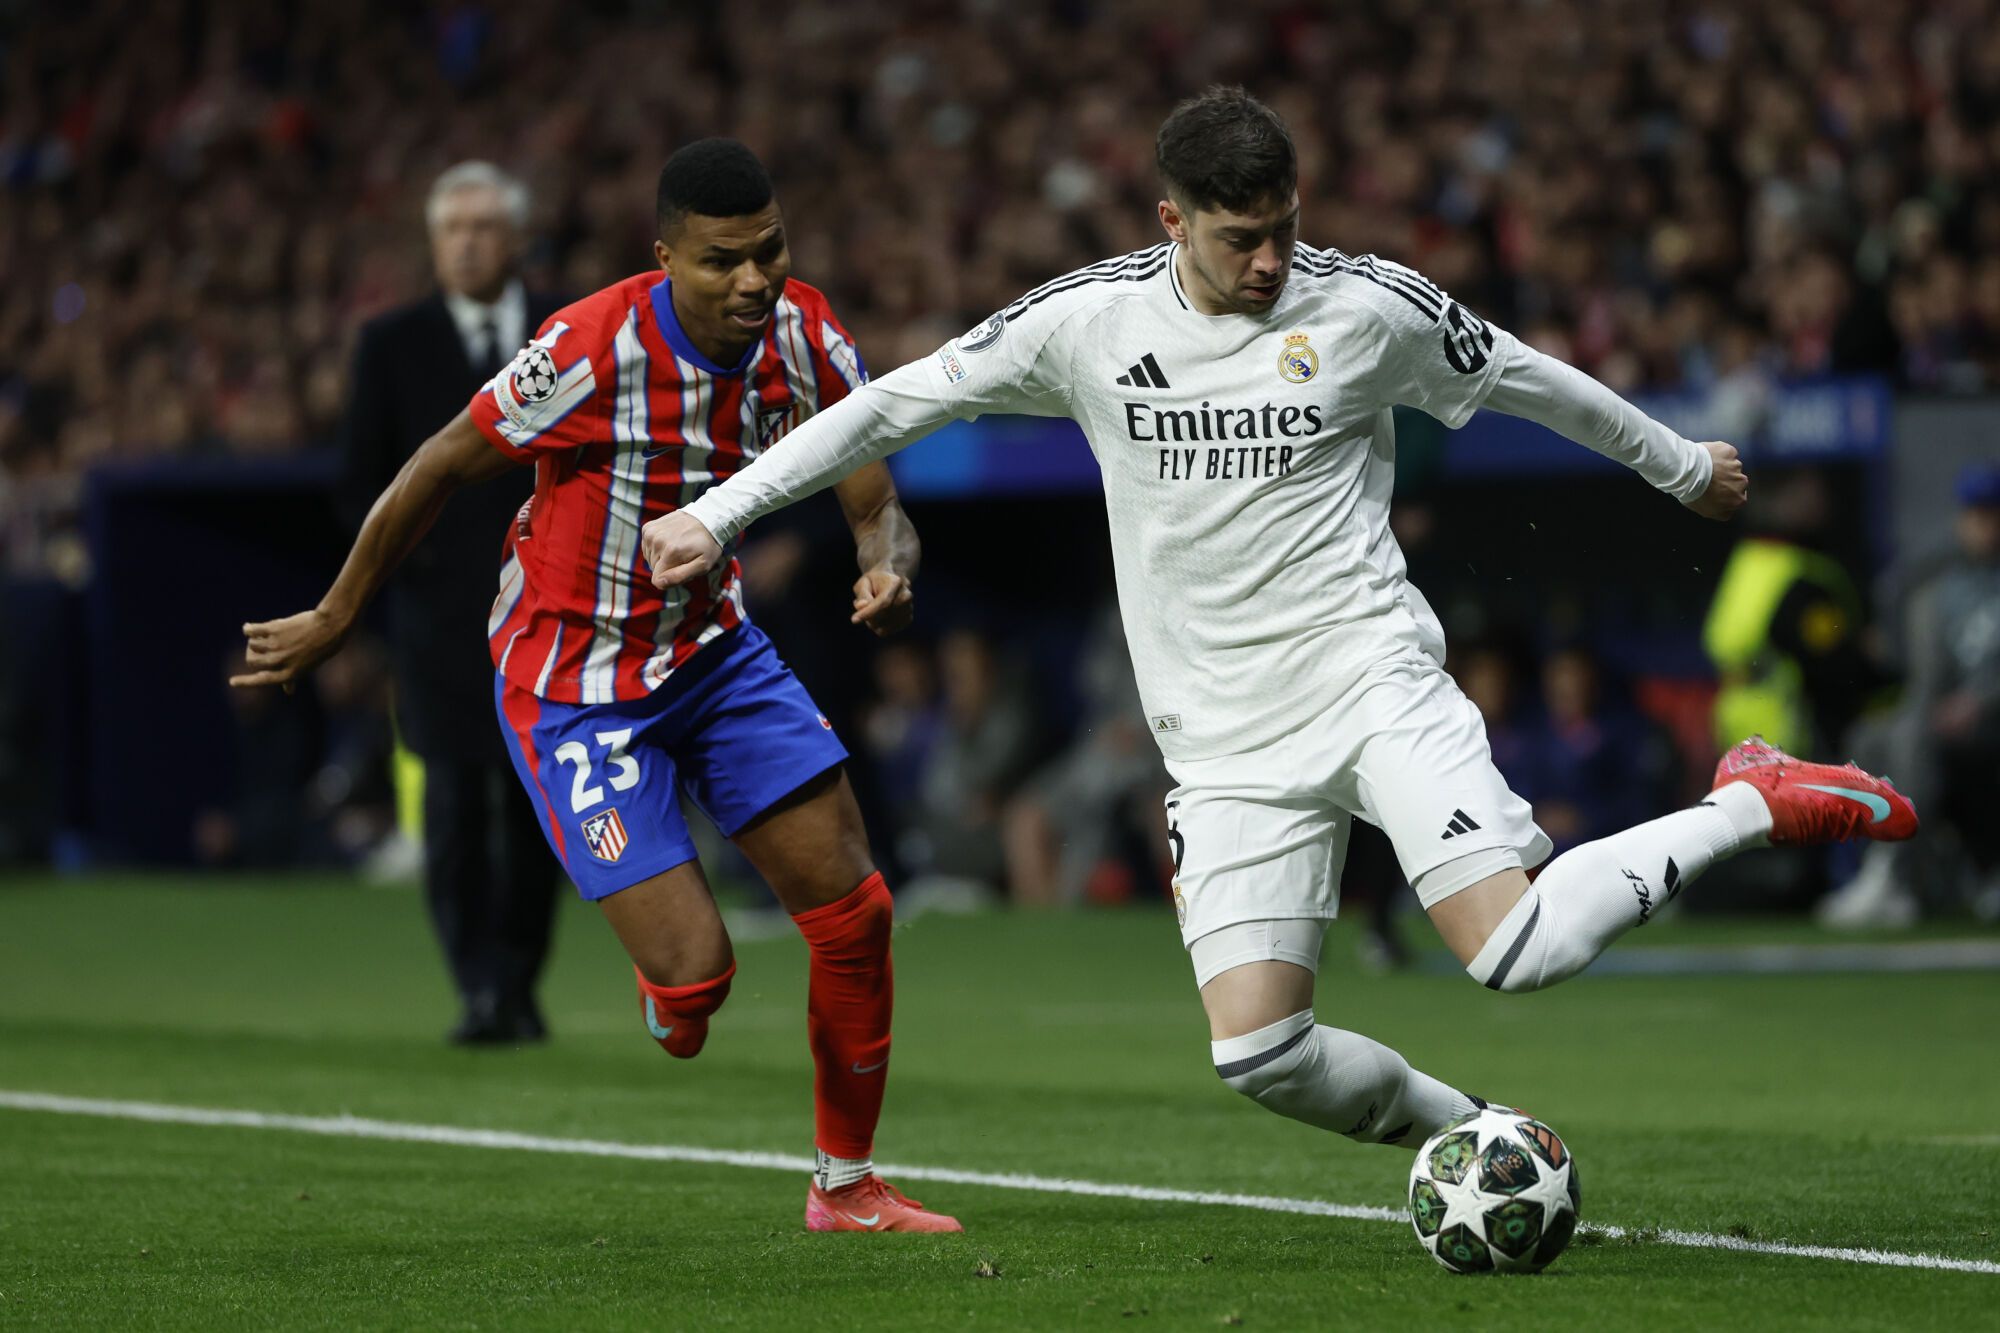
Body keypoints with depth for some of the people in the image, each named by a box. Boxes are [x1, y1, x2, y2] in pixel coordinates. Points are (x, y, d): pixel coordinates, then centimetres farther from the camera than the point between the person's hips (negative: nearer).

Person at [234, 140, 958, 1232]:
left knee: (854, 913, 1)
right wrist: (334, 620, -6)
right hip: (573, 683, -6)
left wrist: (887, 568, -30)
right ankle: (665, 1007, 25)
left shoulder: (804, 336, -11)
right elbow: (438, 470, -16)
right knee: (693, 973, -15)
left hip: (713, 644, 6)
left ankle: (846, 1185, 19)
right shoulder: (592, 353, -28)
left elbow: (875, 504, -5)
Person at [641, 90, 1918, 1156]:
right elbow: (898, 401, 7)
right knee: (1258, 1051, -11)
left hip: (1370, 678, -3)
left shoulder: (1368, 307, -4)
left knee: (1519, 950, -23)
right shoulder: (1091, 320, -1)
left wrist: (1684, 466, 25)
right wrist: (714, 512, 5)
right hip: (1227, 742, 3)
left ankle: (1754, 806, 0)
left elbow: (1529, 380, 12)